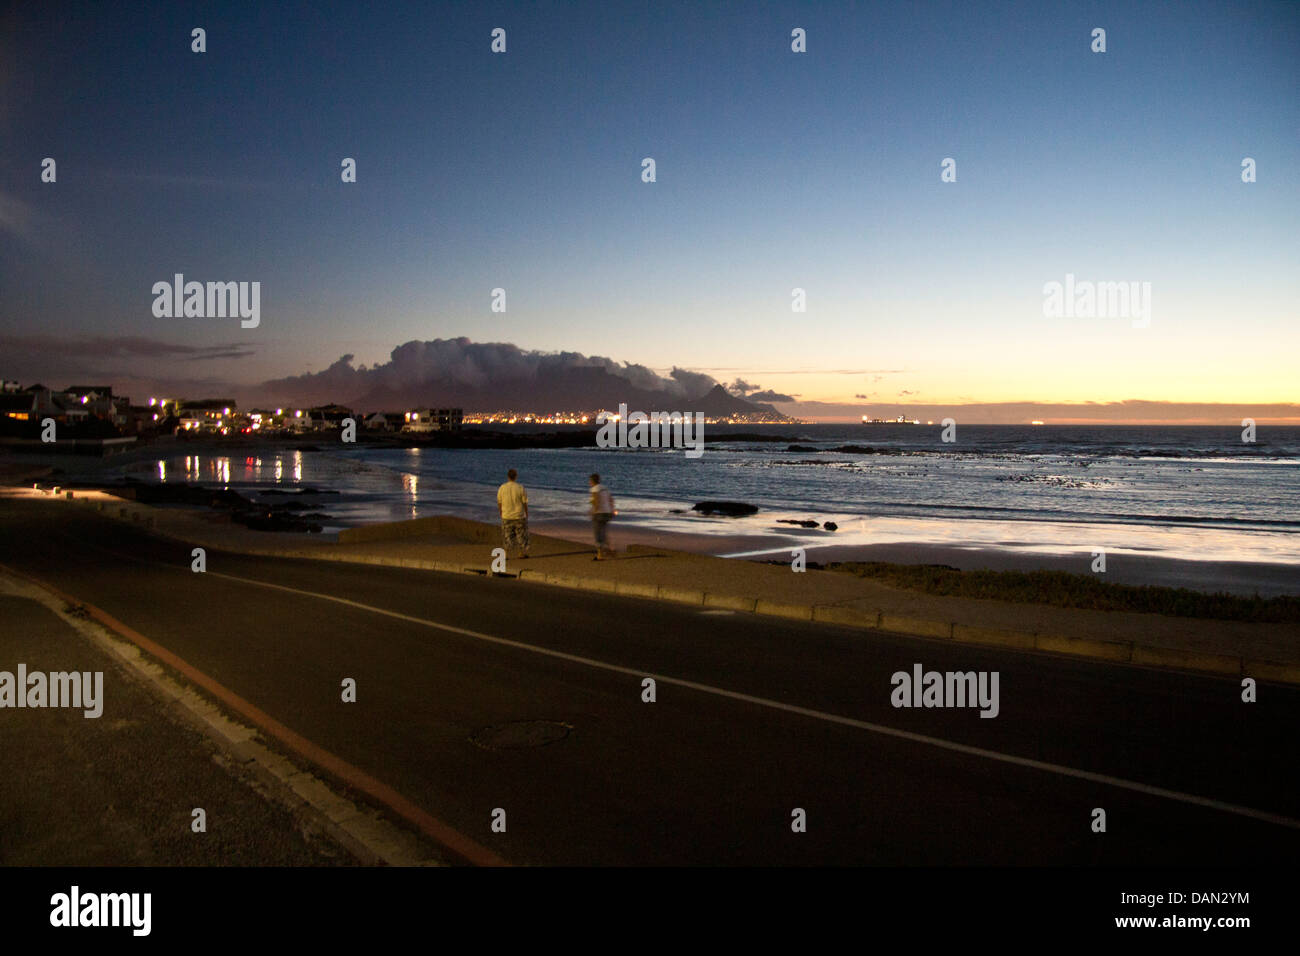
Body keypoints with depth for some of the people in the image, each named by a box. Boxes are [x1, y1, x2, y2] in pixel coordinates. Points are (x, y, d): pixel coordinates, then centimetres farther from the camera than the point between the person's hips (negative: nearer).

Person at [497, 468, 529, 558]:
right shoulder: (520, 488, -11)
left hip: (506, 517, 1)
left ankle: (506, 554, 8)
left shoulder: (502, 488, -7)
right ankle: (522, 553, 20)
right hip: (519, 516, -1)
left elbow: (499, 503, 0)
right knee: (521, 534, 13)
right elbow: (525, 503, -6)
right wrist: (526, 515, 6)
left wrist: (501, 514, 14)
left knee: (507, 535, 10)